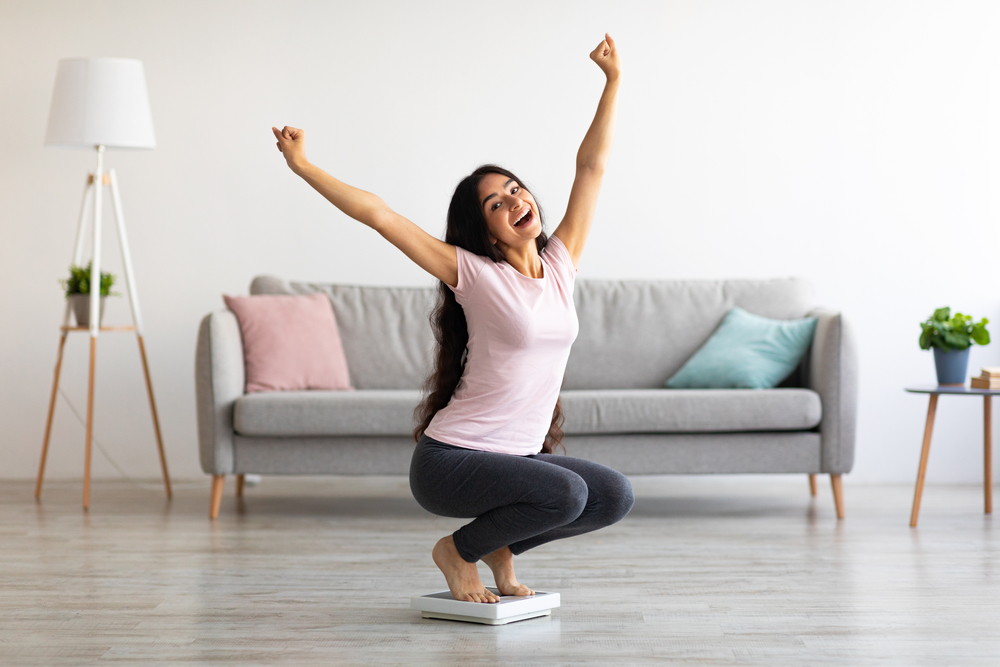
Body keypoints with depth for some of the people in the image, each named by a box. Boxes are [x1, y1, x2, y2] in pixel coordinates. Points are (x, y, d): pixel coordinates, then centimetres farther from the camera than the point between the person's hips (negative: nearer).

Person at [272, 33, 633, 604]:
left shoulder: (561, 264, 6)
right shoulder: (473, 273, -9)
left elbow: (592, 166, 7)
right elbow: (379, 215, -13)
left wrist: (614, 79, 9)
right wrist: (303, 166, -11)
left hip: (520, 455, 6)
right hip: (450, 462, -6)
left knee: (615, 496, -9)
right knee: (564, 493, -27)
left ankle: (502, 546, 14)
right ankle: (459, 551, 0)